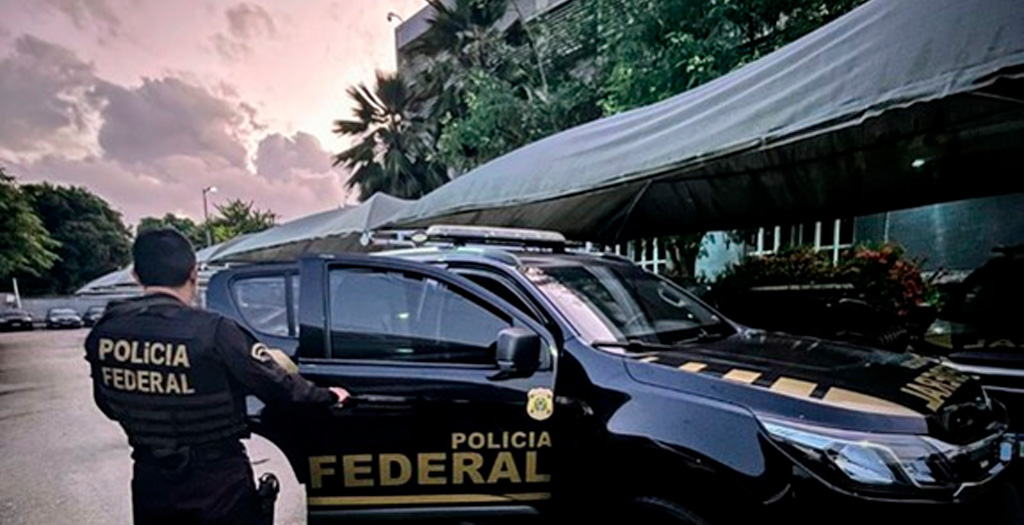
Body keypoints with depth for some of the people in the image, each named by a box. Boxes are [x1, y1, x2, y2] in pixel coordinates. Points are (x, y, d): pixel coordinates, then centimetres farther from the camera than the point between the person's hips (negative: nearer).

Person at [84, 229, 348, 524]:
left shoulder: (103, 333, -8)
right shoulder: (212, 332, -25)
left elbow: (107, 404, 8)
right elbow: (277, 384, -16)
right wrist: (327, 396, 1)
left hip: (151, 479, 5)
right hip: (218, 481, -4)